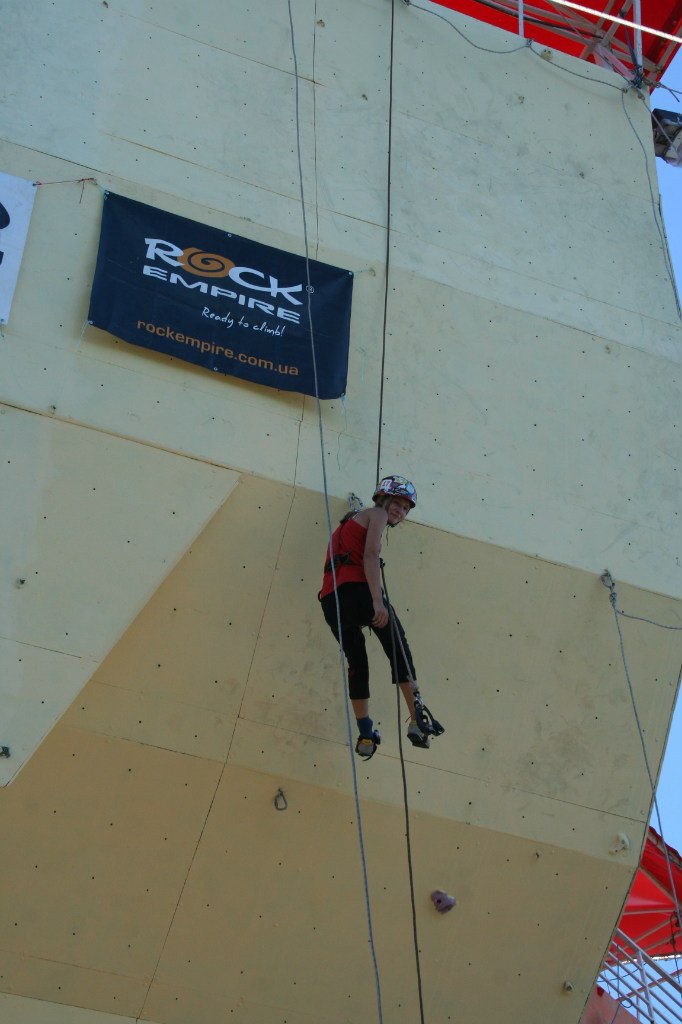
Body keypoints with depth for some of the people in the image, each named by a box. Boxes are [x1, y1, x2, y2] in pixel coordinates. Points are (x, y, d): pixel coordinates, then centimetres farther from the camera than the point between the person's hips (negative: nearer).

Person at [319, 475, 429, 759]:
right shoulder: (377, 514, 7)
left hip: (330, 599, 8)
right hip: (356, 589, -8)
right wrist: (377, 601, -18)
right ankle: (418, 721, -7)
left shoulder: (351, 520, 33)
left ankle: (365, 735, 14)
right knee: (400, 652, 0)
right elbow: (370, 556, -9)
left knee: (357, 663, 15)